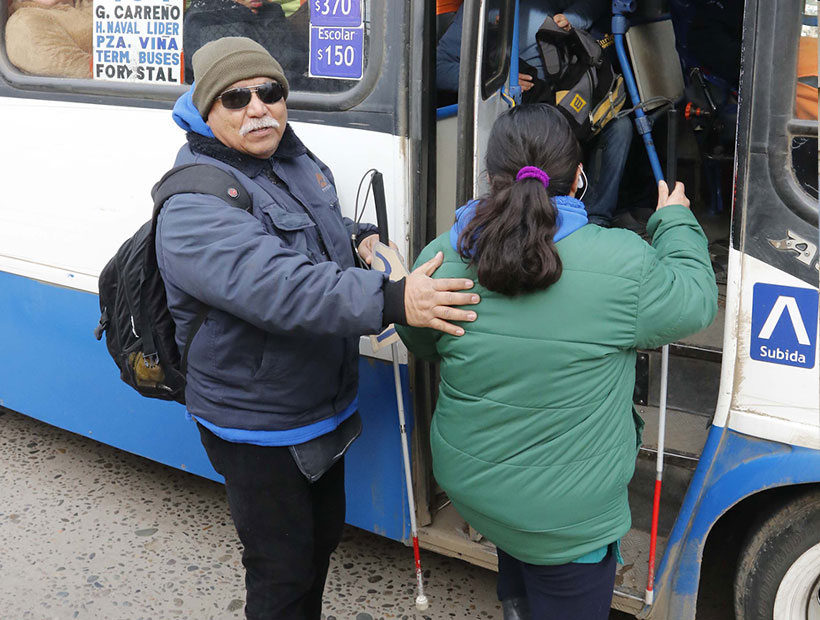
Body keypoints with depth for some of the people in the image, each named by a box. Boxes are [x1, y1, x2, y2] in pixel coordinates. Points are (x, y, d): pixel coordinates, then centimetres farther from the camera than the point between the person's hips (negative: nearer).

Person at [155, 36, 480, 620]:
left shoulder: (295, 160, 2)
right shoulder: (195, 209, -26)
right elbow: (280, 286, -41)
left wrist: (360, 237, 2)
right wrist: (392, 300, -49)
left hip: (326, 407, 9)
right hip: (258, 429, -8)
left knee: (324, 535, 26)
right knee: (283, 572, 6)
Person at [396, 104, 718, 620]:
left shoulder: (440, 260, -9)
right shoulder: (623, 264, -20)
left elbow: (422, 345, 9)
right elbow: (697, 300, -1)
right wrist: (677, 222, 14)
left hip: (467, 488, 4)